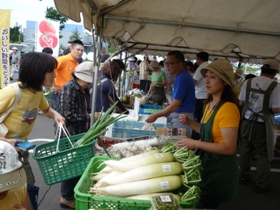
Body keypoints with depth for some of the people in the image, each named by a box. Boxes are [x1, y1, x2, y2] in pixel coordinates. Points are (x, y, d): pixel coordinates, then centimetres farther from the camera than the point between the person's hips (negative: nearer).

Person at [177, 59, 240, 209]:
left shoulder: (228, 108, -23)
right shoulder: (210, 104, 6)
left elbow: (229, 148, -26)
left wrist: (195, 144, -25)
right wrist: (190, 122, 1)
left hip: (220, 168, -9)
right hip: (208, 162, 9)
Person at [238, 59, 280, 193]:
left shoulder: (248, 82, -3)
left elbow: (241, 102, 3)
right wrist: (268, 106, 5)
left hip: (246, 122, 4)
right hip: (262, 125, -4)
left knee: (245, 151, 20)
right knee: (263, 155, 12)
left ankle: (244, 177, 36)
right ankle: (261, 184, 22)